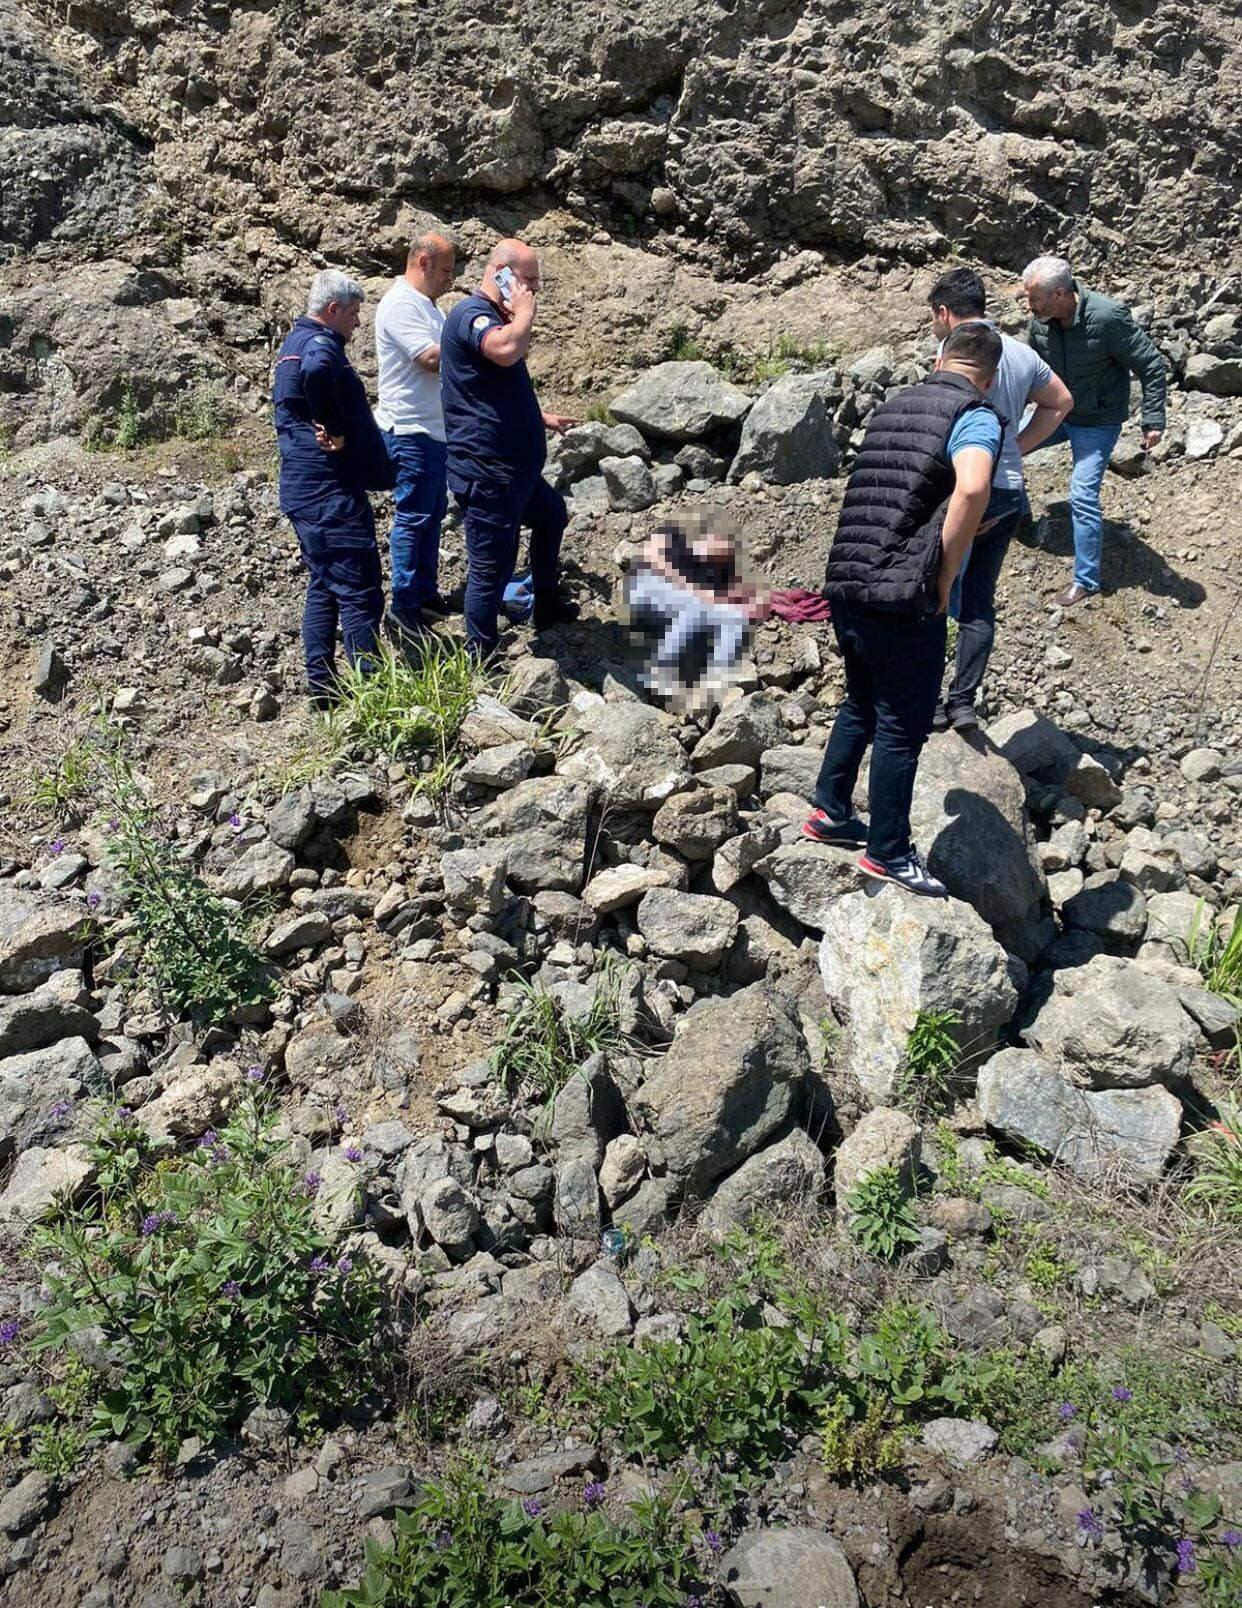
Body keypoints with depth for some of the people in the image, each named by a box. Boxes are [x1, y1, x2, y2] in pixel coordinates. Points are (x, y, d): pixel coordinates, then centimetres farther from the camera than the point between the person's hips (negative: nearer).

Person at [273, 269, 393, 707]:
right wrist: (335, 431, -25)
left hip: (304, 490, 10)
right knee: (360, 593, -6)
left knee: (323, 588, 16)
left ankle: (321, 688, 20)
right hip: (331, 493, -10)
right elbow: (316, 373, -38)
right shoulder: (321, 344, -15)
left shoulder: (294, 341, 18)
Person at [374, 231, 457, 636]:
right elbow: (433, 358, -24)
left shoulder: (426, 306, 16)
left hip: (435, 430, 10)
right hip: (411, 431, -10)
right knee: (413, 519, -4)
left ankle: (426, 593, 27)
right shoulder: (400, 305, -16)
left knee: (432, 515, 16)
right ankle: (404, 606, 5)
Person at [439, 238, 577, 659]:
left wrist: (540, 417, 34)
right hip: (486, 471, -11)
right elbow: (507, 350, -41)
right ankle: (480, 658, 10)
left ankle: (545, 604, 47)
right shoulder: (471, 315, -17)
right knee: (492, 566, -3)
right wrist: (525, 309, -23)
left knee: (551, 515, 30)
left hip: (516, 466, 11)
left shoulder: (495, 317, 17)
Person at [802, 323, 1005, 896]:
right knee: (902, 728, 5)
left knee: (859, 704, 25)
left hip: (845, 585, 7)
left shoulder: (891, 407, 16)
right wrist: (945, 576, -16)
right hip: (904, 598, -7)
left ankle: (831, 812, 34)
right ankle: (888, 854, 14)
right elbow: (971, 489, -28)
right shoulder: (974, 417, -7)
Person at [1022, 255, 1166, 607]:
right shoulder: (1040, 319, -14)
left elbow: (1151, 366, -19)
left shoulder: (1108, 317, -30)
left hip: (1097, 422, -6)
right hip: (1055, 411, 6)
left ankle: (1086, 580, -1)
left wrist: (1153, 421, -20)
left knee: (1082, 495, -13)